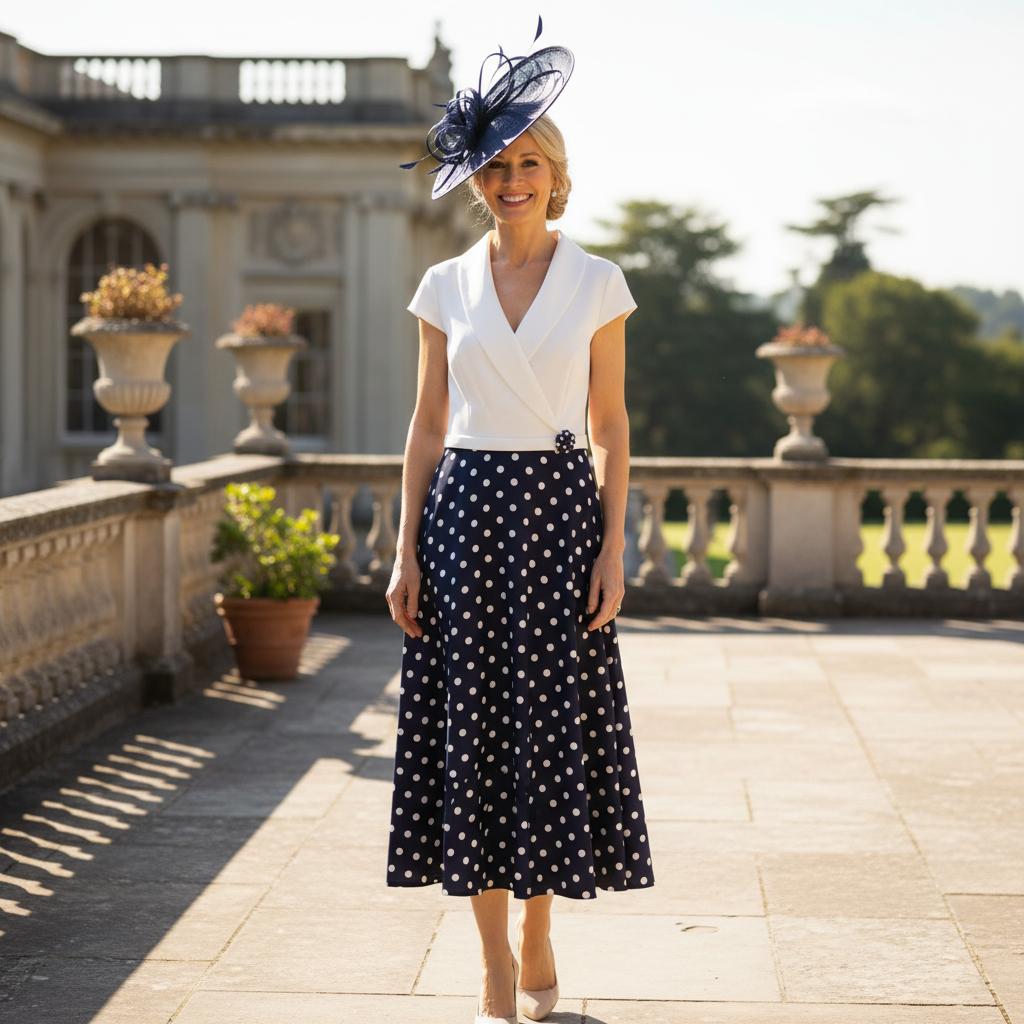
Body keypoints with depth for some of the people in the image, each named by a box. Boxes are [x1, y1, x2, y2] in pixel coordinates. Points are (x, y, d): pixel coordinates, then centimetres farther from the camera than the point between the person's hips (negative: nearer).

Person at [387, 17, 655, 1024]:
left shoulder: (597, 284, 2)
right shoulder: (445, 286, 6)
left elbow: (611, 427, 2)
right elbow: (427, 426, 8)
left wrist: (613, 550, -6)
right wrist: (406, 551, 2)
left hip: (560, 507, -1)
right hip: (465, 511, 1)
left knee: (553, 722, 0)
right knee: (472, 722, 1)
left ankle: (538, 940, 19)